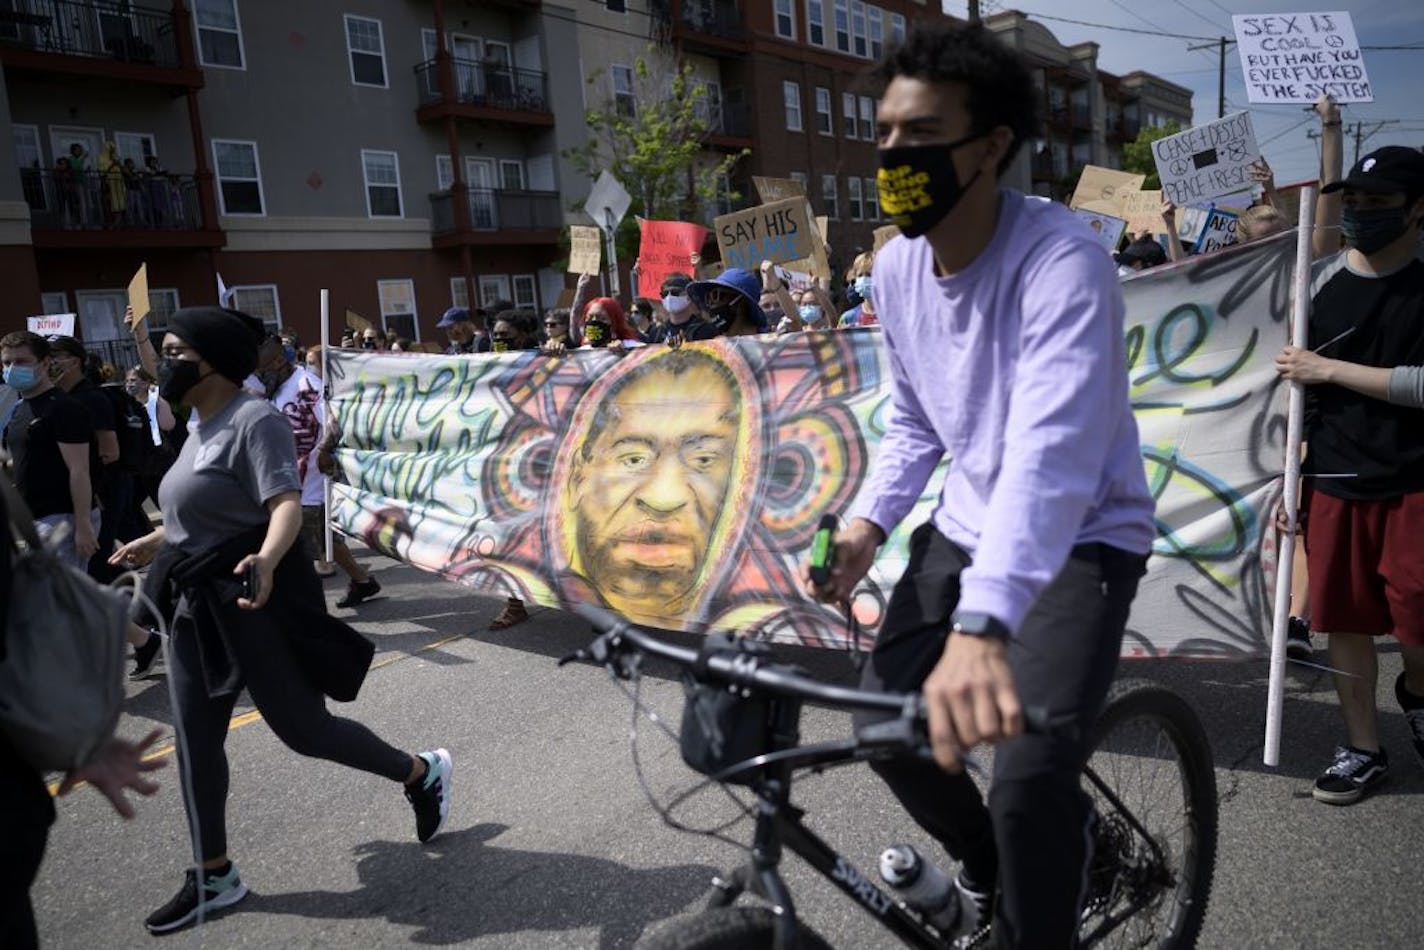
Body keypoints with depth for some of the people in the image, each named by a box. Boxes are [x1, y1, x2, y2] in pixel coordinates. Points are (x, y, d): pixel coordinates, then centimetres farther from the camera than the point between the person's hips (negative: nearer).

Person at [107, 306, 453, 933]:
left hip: (257, 602, -9)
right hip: (198, 605, 9)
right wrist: (152, 543, 37)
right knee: (195, 743, 11)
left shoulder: (254, 420, -17)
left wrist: (265, 560, -49)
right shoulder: (201, 428, 12)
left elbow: (287, 505, -31)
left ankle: (423, 774, 21)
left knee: (303, 728, -1)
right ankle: (213, 877, 26)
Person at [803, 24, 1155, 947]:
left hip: (1079, 537, -6)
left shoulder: (1062, 261, -26)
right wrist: (868, 523, -9)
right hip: (969, 526, 6)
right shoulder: (896, 267, -4)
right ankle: (985, 863, 33)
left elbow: (1051, 452, -40)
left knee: (1030, 775, -21)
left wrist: (982, 623, -54)